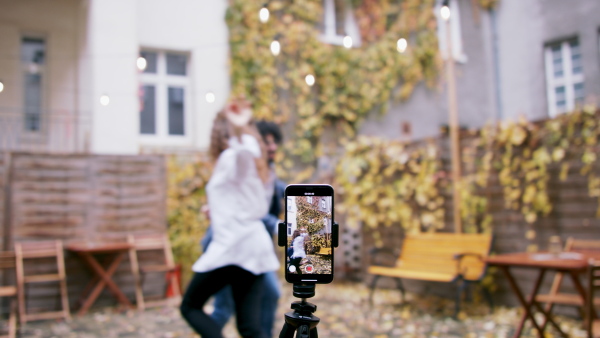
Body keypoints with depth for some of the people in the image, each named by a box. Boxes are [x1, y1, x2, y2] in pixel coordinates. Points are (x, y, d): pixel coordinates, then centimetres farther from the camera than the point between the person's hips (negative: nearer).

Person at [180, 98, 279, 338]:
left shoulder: (231, 157, -5)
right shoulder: (248, 162, 20)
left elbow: (248, 149, -31)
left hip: (232, 247, -8)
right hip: (256, 246, 8)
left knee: (190, 306, 12)